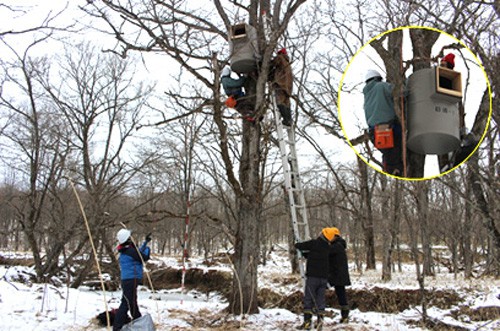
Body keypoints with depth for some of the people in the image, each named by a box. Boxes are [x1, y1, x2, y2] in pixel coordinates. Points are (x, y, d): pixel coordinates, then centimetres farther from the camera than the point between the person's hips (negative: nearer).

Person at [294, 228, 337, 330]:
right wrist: (305, 253, 28)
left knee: (308, 298, 0)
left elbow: (297, 246, -4)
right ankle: (320, 321, 5)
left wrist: (298, 245, 18)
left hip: (313, 276, -5)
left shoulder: (313, 243, -8)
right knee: (320, 299, 10)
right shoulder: (327, 248, 9)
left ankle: (307, 321, -5)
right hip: (324, 277, 5)